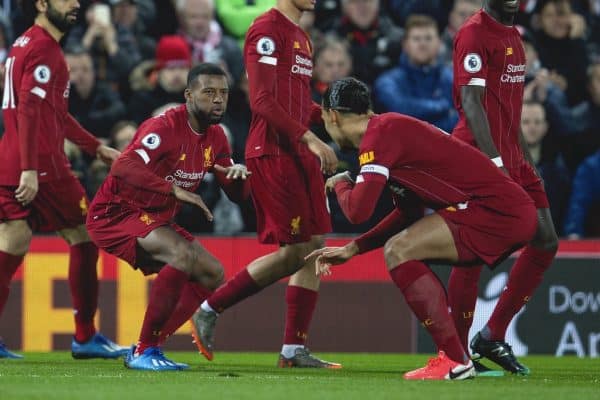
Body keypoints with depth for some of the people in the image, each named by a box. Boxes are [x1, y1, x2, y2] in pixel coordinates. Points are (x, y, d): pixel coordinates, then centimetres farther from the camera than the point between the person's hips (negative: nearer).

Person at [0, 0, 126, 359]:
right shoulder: (44, 50, -11)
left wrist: (96, 147, 30)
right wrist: (29, 169, -26)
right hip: (41, 166, -9)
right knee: (84, 239, 5)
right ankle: (85, 338, 10)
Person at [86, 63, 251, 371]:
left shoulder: (215, 137, 5)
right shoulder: (165, 127, -22)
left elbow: (237, 194, 11)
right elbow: (123, 168, -37)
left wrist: (239, 173, -12)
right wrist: (174, 189, -40)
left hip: (156, 220, 10)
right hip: (115, 214, -10)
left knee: (213, 275, 4)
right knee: (183, 254, -31)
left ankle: (147, 348, 4)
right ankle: (144, 351, -25)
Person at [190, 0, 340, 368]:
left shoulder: (301, 37, 18)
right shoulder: (268, 30, -11)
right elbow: (263, 101, -18)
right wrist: (309, 138, -23)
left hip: (299, 153, 9)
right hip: (272, 153, -9)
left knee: (314, 248, 4)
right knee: (294, 251, -9)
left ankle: (294, 350, 7)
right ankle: (210, 310, 3)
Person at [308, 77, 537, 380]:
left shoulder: (379, 134, -11)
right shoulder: (393, 128, 19)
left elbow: (358, 211, -18)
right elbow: (409, 215, 26)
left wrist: (339, 184, 4)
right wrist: (351, 250, 26)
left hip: (500, 211, -10)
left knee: (399, 251, -16)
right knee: (405, 251, 21)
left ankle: (455, 360, -15)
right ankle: (454, 354, 17)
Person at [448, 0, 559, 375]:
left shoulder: (513, 35, 18)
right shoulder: (474, 33, -10)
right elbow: (471, 102, -17)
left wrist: (527, 161, 21)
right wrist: (495, 161, -23)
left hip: (512, 161, 9)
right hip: (480, 159, -9)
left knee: (545, 243, 7)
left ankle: (493, 338, 14)